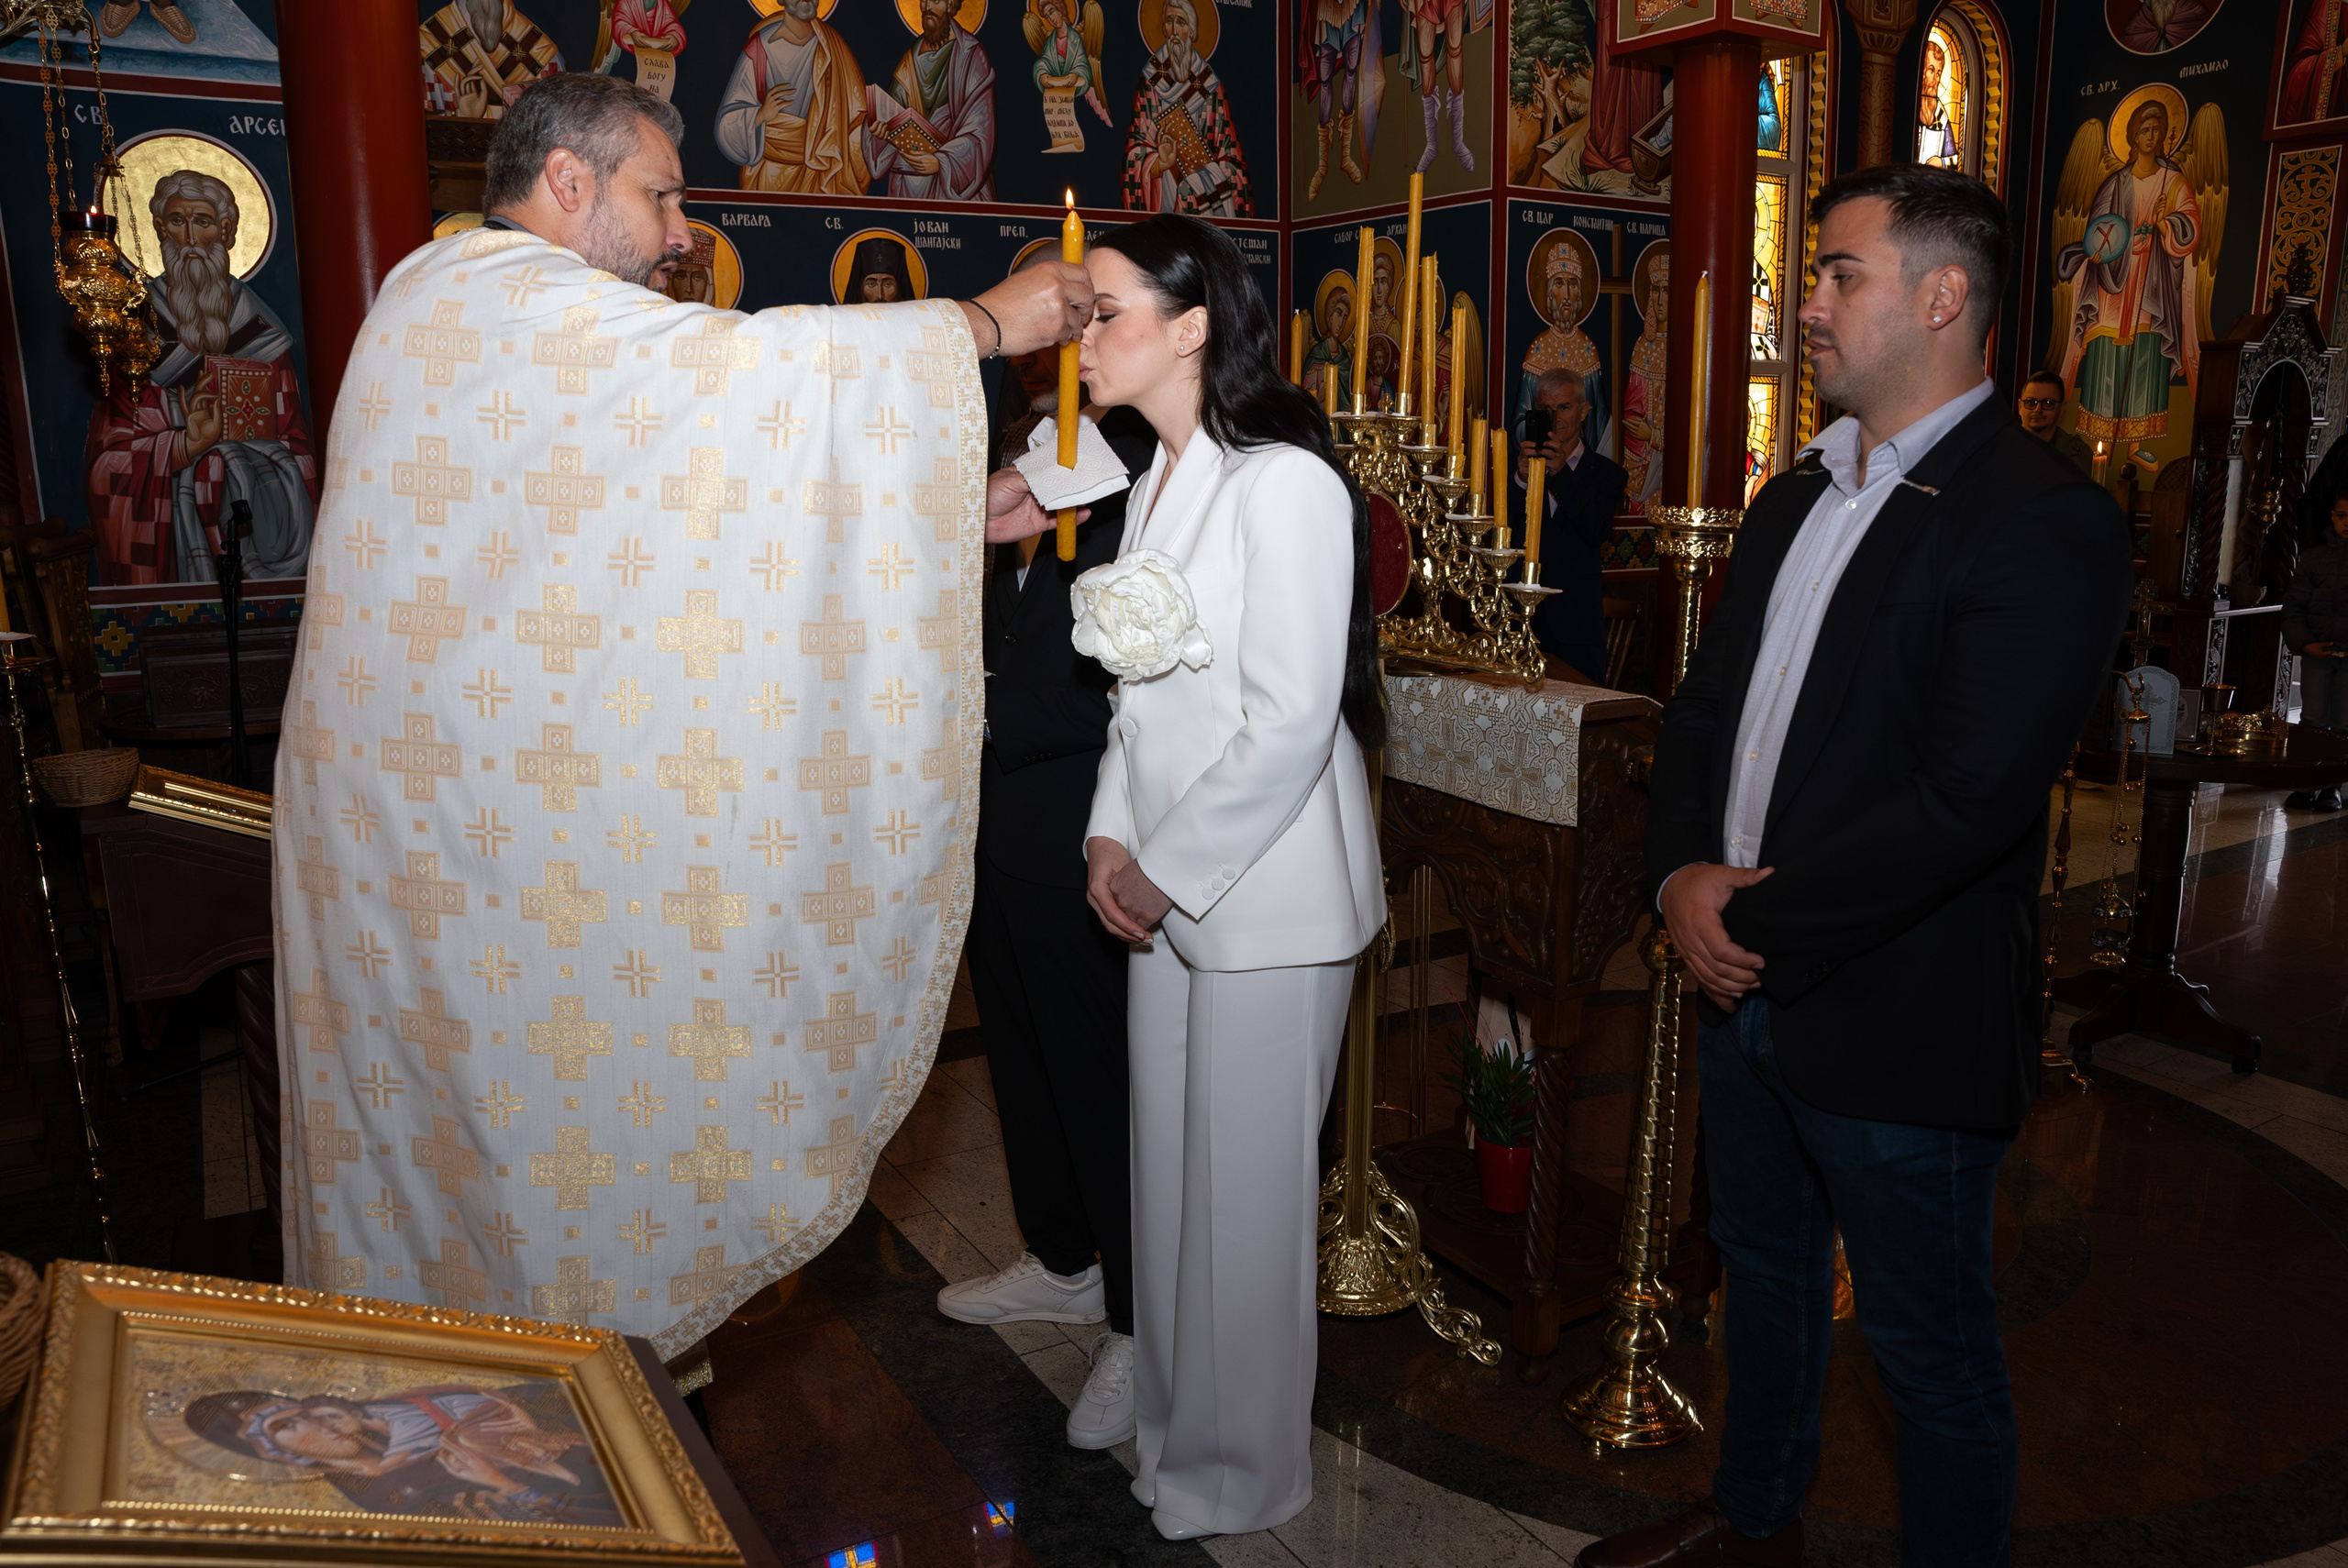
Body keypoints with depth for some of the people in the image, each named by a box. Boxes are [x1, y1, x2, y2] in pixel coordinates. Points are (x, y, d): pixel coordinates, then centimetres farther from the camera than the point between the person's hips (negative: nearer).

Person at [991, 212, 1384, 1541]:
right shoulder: (1158, 480, 12)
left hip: (1265, 894, -8)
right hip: (1167, 882, 8)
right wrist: (1115, 839, 3)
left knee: (1245, 1184, 6)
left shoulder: (1284, 483, -16)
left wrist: (1168, 870, -14)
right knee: (1169, 1166, 17)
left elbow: (1290, 723, -20)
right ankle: (1172, 1423, 37)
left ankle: (1242, 1473, 27)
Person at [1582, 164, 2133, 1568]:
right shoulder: (1797, 498, 10)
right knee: (1765, 1274, 25)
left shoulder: (2047, 522, -16)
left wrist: (1762, 925, -18)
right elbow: (1705, 702, 11)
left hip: (1899, 1031, -8)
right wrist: (1683, 875, -6)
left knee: (1933, 1354, 11)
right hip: (1745, 985, 8)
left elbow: (1967, 798, -24)